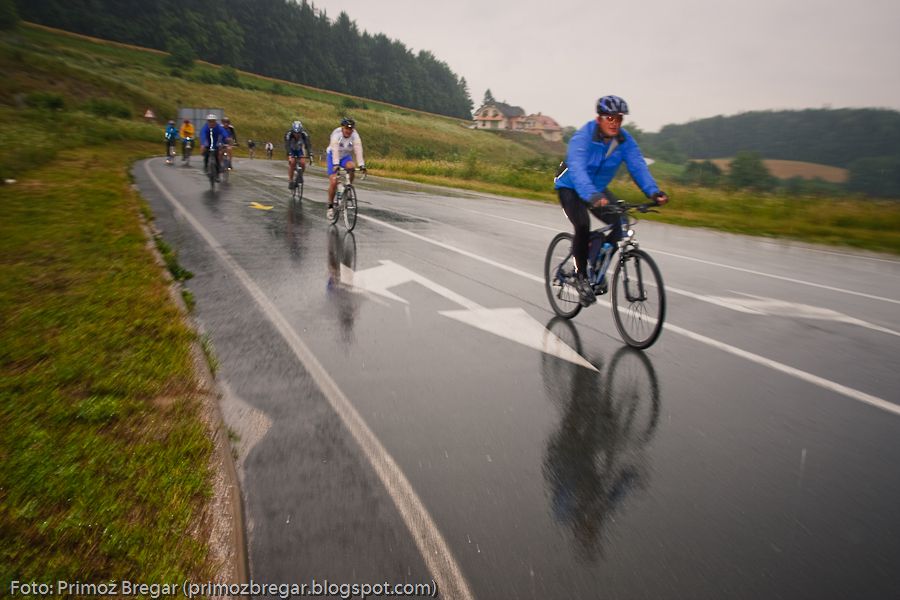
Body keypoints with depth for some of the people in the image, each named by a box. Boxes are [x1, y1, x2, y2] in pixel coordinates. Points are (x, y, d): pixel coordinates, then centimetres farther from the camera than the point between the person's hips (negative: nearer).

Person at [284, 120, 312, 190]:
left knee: (303, 163, -19)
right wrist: (289, 155, -55)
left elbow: (308, 145, -33)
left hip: (300, 150, 2)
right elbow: (287, 146, -40)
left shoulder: (304, 135, -28)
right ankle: (290, 181, -14)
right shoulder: (288, 134, -32)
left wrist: (310, 154, -47)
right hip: (291, 150, -2)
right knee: (292, 162, -24)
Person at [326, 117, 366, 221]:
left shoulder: (355, 135, -20)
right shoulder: (336, 134, -27)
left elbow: (358, 150, -31)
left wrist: (361, 164, -43)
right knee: (334, 182, -15)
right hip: (333, 156, -2)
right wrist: (336, 164, -53)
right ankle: (330, 206, 3)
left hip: (346, 156, 2)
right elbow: (335, 150, -39)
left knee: (351, 166, -33)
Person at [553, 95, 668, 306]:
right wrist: (592, 196, -61)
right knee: (583, 226, -29)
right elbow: (577, 169, -44)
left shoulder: (624, 139, -13)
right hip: (571, 187, -6)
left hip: (598, 188, 6)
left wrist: (653, 191, -41)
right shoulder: (583, 137, -29)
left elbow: (638, 166, -23)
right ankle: (581, 276, -10)